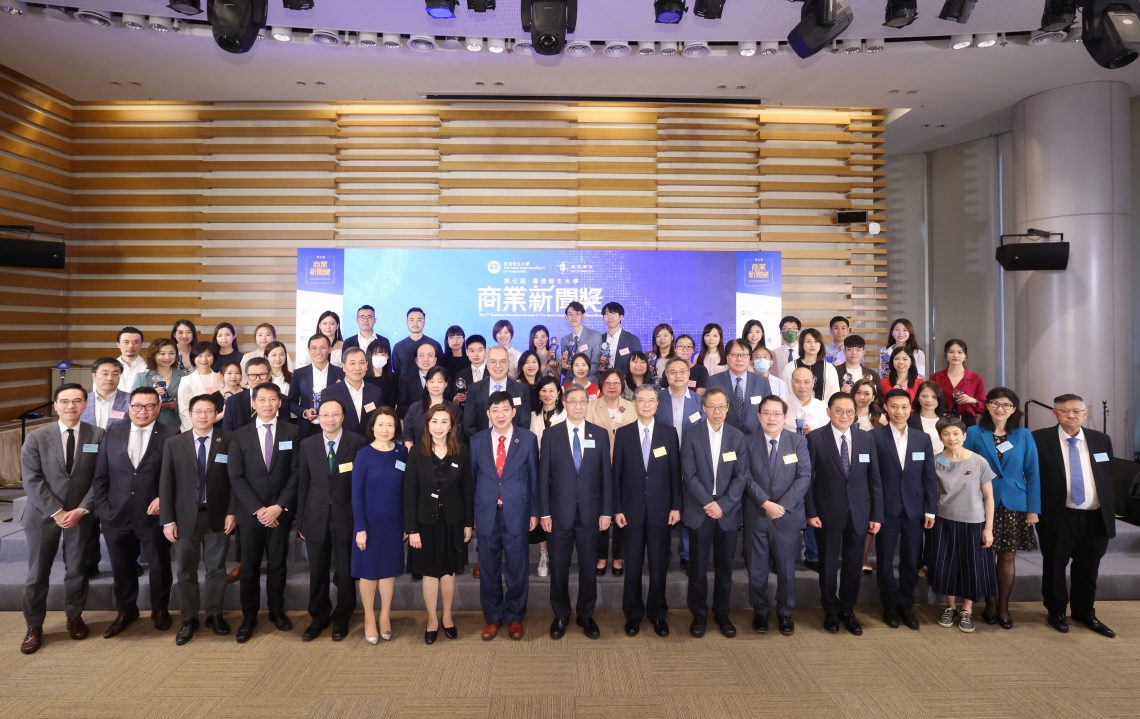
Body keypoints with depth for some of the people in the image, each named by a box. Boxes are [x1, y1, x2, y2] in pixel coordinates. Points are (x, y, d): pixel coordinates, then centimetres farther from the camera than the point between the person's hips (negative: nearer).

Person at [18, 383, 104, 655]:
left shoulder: (98, 436, -4)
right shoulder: (36, 437, -4)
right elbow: (32, 480, -8)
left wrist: (81, 510, -13)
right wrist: (56, 512, -15)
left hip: (80, 513, 0)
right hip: (43, 514, 0)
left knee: (76, 570, 11)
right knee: (37, 573, 7)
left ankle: (74, 617, 30)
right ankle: (34, 626, 23)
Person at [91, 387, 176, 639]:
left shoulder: (170, 435, -6)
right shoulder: (112, 434, 5)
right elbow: (100, 476, 7)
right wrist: (102, 508, -1)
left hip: (154, 515, -3)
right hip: (116, 515, 3)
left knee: (159, 566, 11)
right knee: (122, 568, 17)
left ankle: (160, 609, 32)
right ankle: (126, 610, 36)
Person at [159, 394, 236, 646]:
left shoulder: (228, 441, -2)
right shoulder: (174, 443, 1)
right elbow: (166, 483, 0)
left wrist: (232, 512, -6)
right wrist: (167, 519, -5)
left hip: (217, 516, -1)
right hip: (185, 516, 1)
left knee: (216, 568, 11)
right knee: (186, 571, 9)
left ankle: (215, 615, 25)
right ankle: (189, 619, 23)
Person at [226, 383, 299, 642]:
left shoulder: (292, 432, 0)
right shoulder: (240, 435, 2)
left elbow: (296, 473, -3)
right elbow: (236, 477, -3)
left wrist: (279, 507, -12)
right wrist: (257, 509, -11)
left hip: (281, 511, 0)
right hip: (250, 512, 0)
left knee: (277, 564, 10)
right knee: (250, 567, 7)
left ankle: (276, 610, 26)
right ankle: (249, 616, 20)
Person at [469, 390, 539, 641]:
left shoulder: (527, 439, -1)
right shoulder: (477, 440, 3)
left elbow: (534, 477, 2)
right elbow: (471, 477, 6)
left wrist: (534, 512, 0)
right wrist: (470, 514, 5)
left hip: (517, 514, -1)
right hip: (486, 514, 1)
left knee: (517, 569, 7)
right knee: (489, 570, 10)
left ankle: (515, 617, 25)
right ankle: (492, 618, 26)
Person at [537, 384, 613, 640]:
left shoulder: (600, 434, 3)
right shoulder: (551, 436, 0)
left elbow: (607, 475, 2)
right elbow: (543, 477, -1)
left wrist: (606, 511, -2)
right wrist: (544, 512, -5)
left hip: (590, 513, 1)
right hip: (559, 513, 0)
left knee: (588, 568, 9)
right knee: (559, 568, 9)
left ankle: (586, 615, 27)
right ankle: (561, 616, 26)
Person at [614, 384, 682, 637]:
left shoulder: (669, 432, 2)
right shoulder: (623, 433, 1)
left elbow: (675, 472, 2)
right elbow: (616, 473, 1)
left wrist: (676, 506, -2)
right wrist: (617, 509, -3)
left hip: (660, 508, 0)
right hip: (632, 508, 0)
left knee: (659, 565, 8)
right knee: (632, 565, 8)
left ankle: (658, 614, 23)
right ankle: (633, 614, 22)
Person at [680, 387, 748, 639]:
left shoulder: (737, 436, 3)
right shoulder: (692, 434, -3)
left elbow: (741, 476, -1)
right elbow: (689, 474, -7)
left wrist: (723, 505, -11)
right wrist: (708, 503, -14)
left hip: (727, 512, 2)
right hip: (699, 511, -1)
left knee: (725, 567, 10)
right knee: (698, 567, 5)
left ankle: (722, 613, 25)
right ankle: (699, 614, 20)